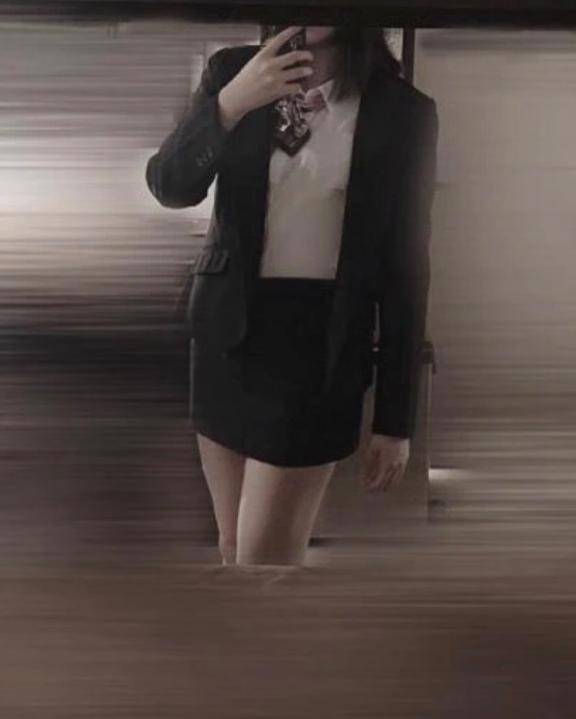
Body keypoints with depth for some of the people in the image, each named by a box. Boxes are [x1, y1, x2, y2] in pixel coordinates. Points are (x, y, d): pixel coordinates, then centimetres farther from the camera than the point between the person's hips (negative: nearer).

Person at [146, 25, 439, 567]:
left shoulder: (402, 111, -6)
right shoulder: (232, 72, 2)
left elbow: (405, 268, -4)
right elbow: (169, 188, -5)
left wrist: (395, 418, -4)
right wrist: (230, 103, -22)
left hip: (319, 338, -3)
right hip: (225, 324, 4)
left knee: (262, 555, -3)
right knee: (233, 547, 14)